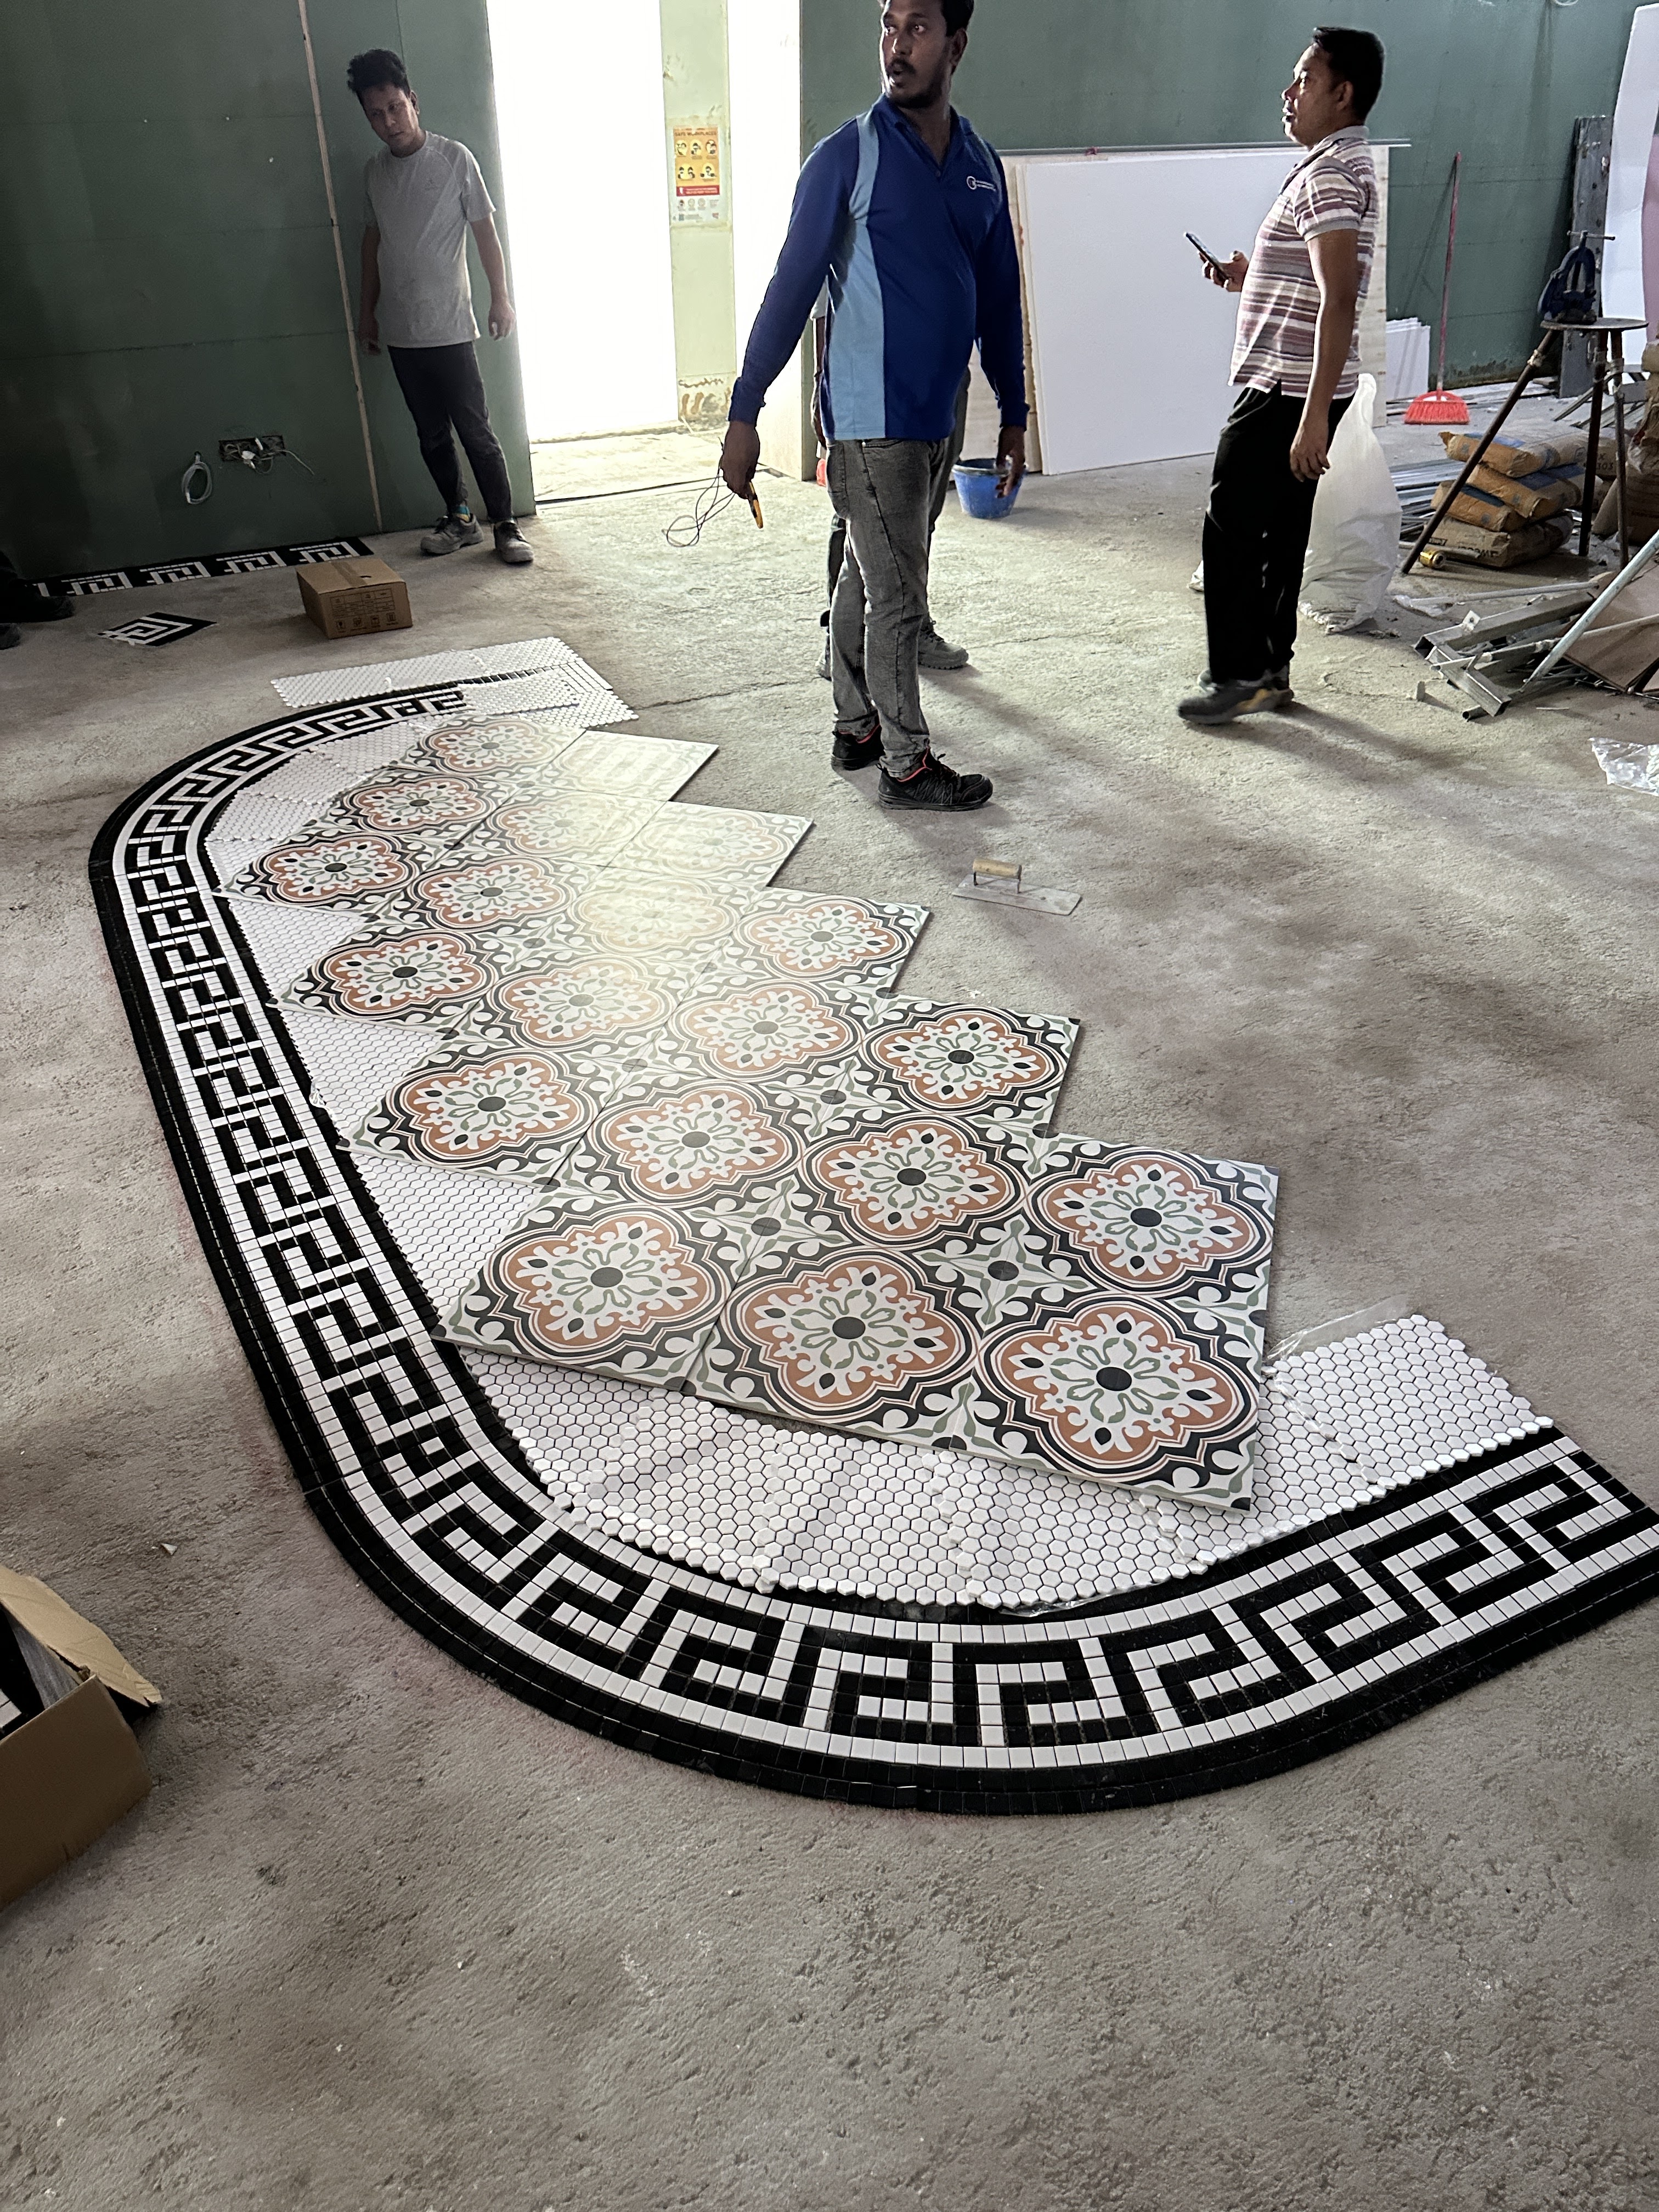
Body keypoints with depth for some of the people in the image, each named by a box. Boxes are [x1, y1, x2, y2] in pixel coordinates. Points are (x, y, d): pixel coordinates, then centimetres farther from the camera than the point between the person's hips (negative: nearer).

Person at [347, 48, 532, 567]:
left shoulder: (453, 158, -4)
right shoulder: (375, 171, 10)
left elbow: (485, 229, -1)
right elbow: (373, 240, 18)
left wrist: (500, 296, -5)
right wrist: (367, 308, 17)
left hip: (449, 327, -5)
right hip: (399, 330, 5)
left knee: (476, 431, -7)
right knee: (431, 435, 9)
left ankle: (505, 527, -1)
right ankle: (458, 518, 21)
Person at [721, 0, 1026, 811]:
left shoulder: (981, 165, 10)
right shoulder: (848, 156, -8)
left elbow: (998, 298, 16)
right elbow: (791, 286, -10)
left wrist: (1013, 415, 16)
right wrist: (744, 413, -14)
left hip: (935, 416, 6)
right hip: (871, 417, -6)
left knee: (867, 579, 16)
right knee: (896, 595, -2)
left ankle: (857, 728, 28)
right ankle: (907, 764, 8)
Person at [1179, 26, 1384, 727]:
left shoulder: (1331, 174, -15)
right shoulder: (1339, 164, 18)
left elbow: (1340, 301, -25)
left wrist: (1314, 416, -30)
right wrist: (1250, 280, 14)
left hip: (1288, 391, -10)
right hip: (1299, 389, 10)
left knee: (1230, 528, -5)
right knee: (1281, 531, 12)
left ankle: (1240, 674, 0)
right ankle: (1270, 671, 19)